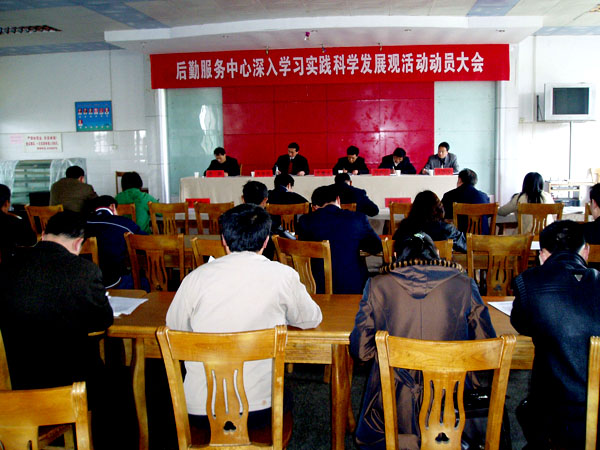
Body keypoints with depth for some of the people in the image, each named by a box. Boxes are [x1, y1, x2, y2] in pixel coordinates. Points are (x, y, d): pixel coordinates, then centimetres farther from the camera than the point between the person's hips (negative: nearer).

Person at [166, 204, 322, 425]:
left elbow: (174, 327, 8)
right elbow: (312, 319, 7)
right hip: (260, 407, 0)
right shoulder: (282, 276, -8)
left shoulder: (196, 278, -6)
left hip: (198, 409, 1)